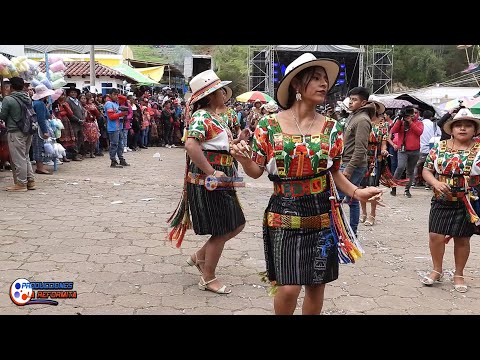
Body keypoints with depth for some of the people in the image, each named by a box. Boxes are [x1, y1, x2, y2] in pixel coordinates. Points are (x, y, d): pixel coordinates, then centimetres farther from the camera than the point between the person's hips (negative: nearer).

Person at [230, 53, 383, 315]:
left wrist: (356, 192, -4)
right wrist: (244, 159, -22)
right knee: (289, 287, -6)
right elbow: (256, 171, 0)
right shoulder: (269, 125, -5)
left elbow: (334, 171, 12)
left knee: (316, 285, 10)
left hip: (322, 215, 3)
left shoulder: (331, 128, 2)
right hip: (284, 214, -3)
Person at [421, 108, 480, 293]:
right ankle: (437, 271, 22)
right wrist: (436, 183, -15)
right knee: (435, 236, 0)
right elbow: (426, 169, 3)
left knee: (462, 239, 8)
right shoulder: (440, 147, 2)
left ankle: (459, 275, 26)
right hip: (442, 201, 2)